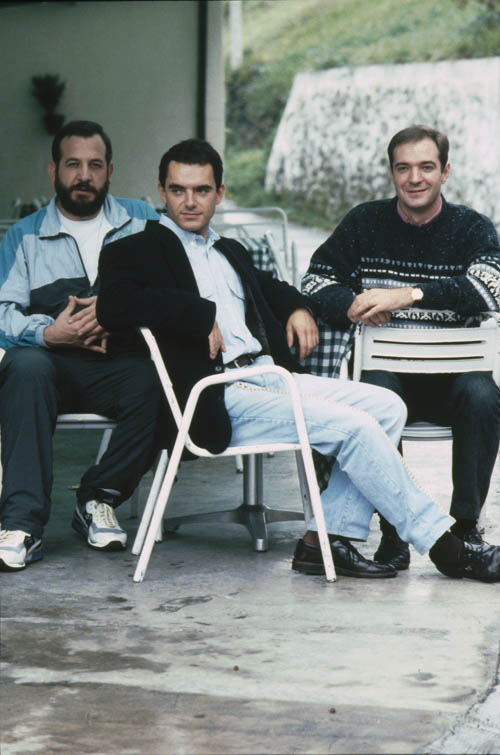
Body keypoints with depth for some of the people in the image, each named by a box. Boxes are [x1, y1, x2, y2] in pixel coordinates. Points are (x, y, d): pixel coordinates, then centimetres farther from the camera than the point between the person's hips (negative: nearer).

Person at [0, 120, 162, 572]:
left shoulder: (142, 222, 17)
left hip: (117, 365, 0)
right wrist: (49, 332, -18)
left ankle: (98, 499, -11)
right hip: (51, 364, 0)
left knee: (156, 382, -34)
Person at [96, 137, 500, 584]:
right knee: (353, 427, -21)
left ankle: (326, 539, -13)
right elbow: (113, 308, -17)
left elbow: (269, 286, 43)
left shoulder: (231, 252, 26)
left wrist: (298, 307, 19)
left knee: (387, 406, -8)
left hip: (273, 376, 9)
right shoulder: (137, 251, 3)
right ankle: (440, 543, -9)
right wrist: (202, 314, -16)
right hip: (221, 398, -9)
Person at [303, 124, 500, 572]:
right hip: (386, 367, 0)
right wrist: (352, 305, -17)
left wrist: (410, 295, -26)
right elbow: (315, 284, 6)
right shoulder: (365, 223, 10)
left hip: (452, 371, 0)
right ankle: (394, 530, -23)